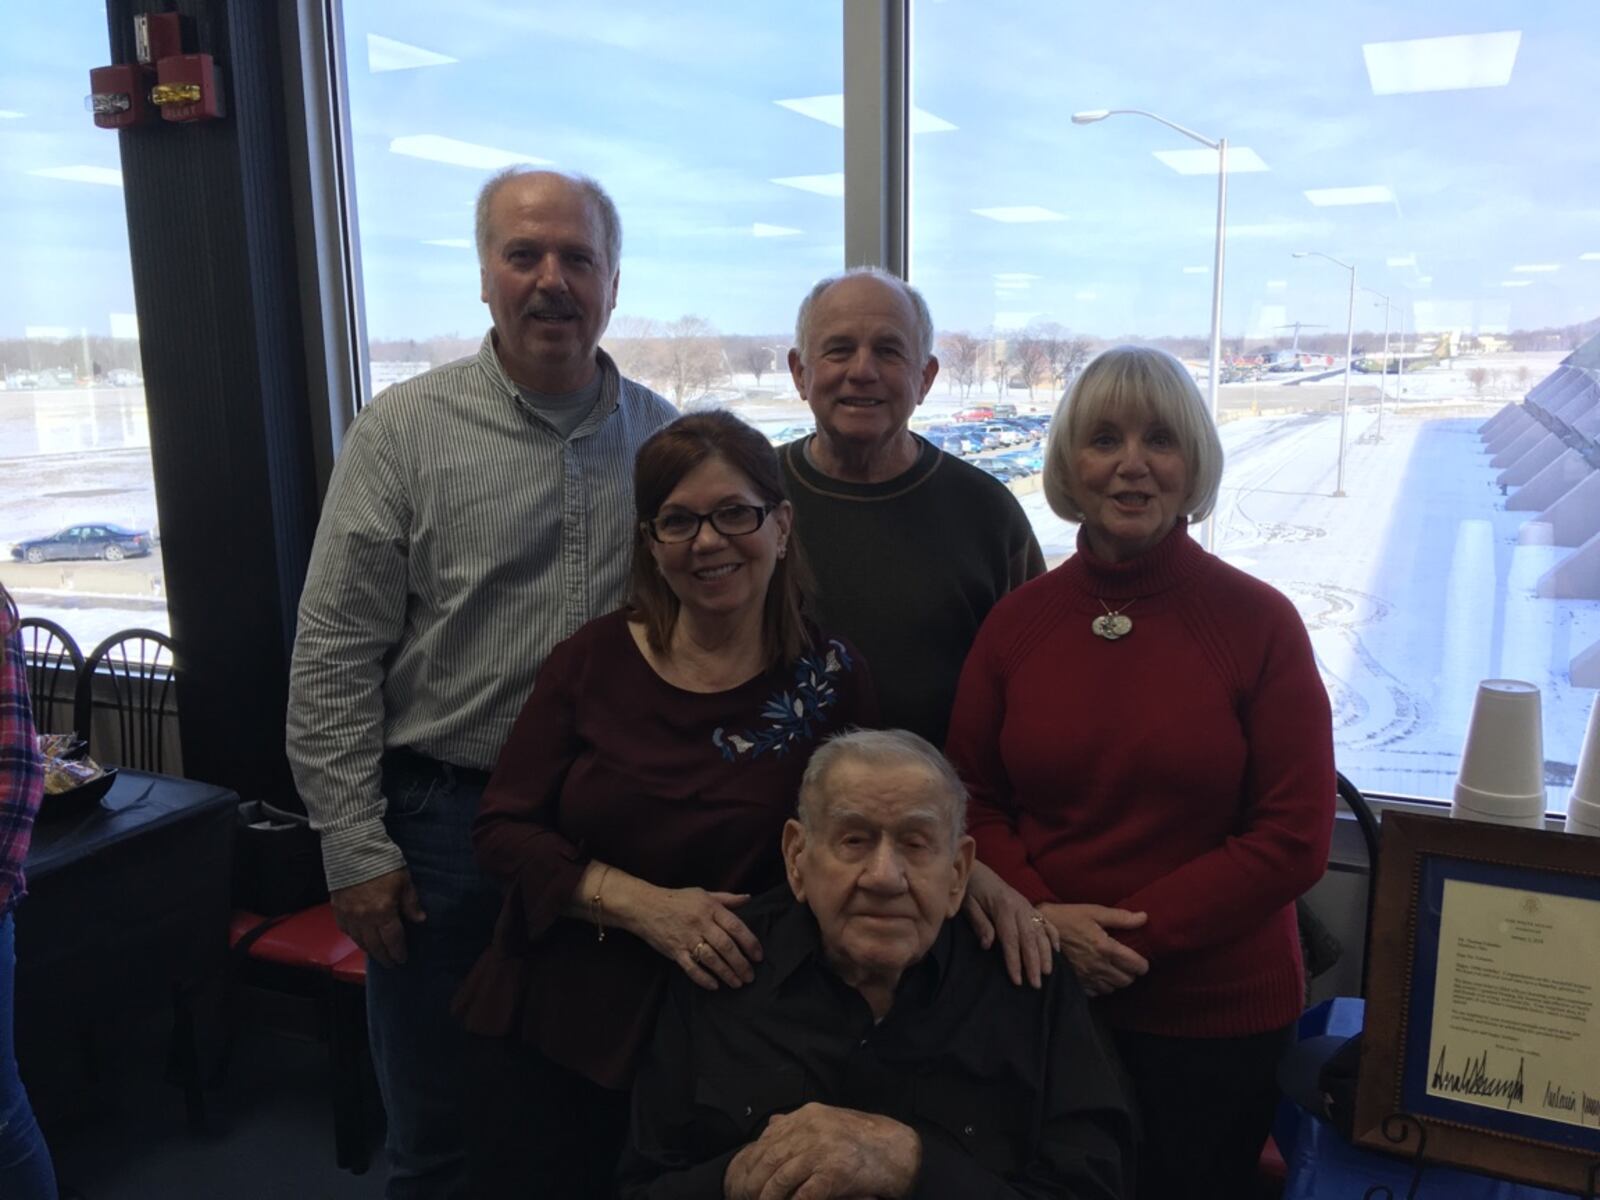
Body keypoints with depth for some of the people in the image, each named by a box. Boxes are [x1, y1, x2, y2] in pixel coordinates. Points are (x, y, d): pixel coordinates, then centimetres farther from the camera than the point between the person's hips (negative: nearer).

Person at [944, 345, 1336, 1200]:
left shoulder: (1258, 622, -9)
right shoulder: (1018, 618, -2)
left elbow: (1294, 836, -9)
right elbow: (971, 800, 3)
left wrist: (1137, 933, -14)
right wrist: (1041, 914, -13)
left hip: (1215, 1013, -2)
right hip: (1039, 997, 2)